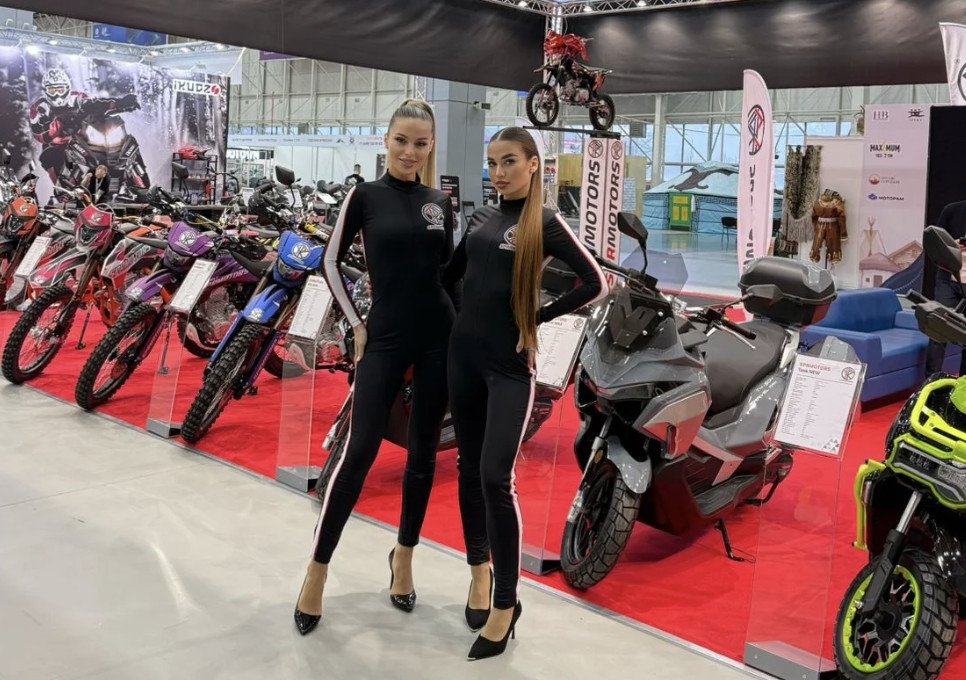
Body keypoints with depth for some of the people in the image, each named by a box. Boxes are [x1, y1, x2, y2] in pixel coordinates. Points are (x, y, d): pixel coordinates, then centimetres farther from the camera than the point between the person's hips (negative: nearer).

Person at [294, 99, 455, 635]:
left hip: (439, 338, 3)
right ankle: (318, 566, 9)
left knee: (423, 451, 10)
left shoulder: (441, 203, 6)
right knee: (359, 451, -5)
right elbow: (331, 262, 2)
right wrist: (356, 324, -2)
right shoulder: (365, 196, -2)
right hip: (384, 340, -3)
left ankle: (404, 553, 28)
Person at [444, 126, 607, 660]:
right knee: (469, 469, 11)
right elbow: (449, 275, 20)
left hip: (509, 365, -5)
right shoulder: (480, 219, 9)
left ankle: (507, 603, 4)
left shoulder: (546, 225, -5)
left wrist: (537, 319, -7)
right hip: (464, 356, 5)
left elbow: (595, 284, -7)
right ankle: (479, 570, 29)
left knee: (495, 479, -8)